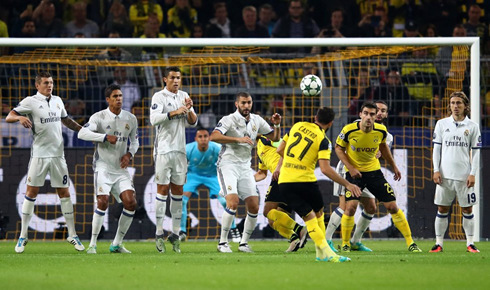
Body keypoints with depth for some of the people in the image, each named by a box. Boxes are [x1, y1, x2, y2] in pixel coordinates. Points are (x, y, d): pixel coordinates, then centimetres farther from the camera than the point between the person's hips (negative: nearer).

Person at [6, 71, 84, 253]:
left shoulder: (58, 101, 12)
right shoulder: (30, 102, -4)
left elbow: (66, 121, 27)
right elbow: (8, 117, -9)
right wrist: (20, 117, -31)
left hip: (58, 154, 4)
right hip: (39, 154, -4)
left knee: (64, 193, 4)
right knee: (31, 192, -4)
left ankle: (72, 235, 11)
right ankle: (23, 236, 3)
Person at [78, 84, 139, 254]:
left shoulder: (130, 119, 7)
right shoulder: (99, 117, -7)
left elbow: (135, 141, 21)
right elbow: (82, 133, -21)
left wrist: (130, 154, 0)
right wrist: (106, 136, -27)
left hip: (121, 169, 5)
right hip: (103, 166, -4)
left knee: (131, 203, -9)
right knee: (103, 201, -20)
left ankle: (117, 244, 5)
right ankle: (92, 244, -11)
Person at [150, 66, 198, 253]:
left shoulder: (184, 96, 13)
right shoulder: (159, 97, -4)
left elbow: (193, 123, 12)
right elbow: (154, 119, -19)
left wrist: (188, 110, -6)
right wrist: (174, 112, -25)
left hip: (180, 149, 5)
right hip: (164, 149, -5)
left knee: (178, 190, 5)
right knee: (163, 189, -6)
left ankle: (175, 234, 9)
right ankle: (159, 234, -4)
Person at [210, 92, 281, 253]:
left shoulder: (256, 121, 10)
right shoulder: (229, 120, -10)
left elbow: (274, 138, 20)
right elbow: (214, 137, -27)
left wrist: (277, 125, -1)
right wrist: (238, 139, -33)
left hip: (245, 167, 6)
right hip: (228, 165, -6)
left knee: (254, 207, -2)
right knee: (233, 202, -22)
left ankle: (244, 243, 13)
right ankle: (223, 242, -9)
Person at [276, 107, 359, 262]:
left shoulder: (298, 126, 8)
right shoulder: (323, 140, -6)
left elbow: (280, 150, 15)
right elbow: (325, 169, -16)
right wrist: (347, 184, -9)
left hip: (284, 181, 4)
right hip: (305, 179, -4)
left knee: (309, 217, 7)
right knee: (318, 212, 18)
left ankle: (324, 252, -2)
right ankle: (323, 252, 13)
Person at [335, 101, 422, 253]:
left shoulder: (381, 130, -10)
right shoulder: (349, 130, -19)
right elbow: (338, 148, -5)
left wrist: (394, 166, 16)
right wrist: (350, 168, -16)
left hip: (374, 170, 3)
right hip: (354, 172, -3)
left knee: (392, 206, 0)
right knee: (351, 207, -19)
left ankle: (410, 243, 10)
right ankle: (345, 244, 1)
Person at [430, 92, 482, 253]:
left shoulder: (472, 126, 3)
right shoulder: (442, 124, 6)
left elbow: (476, 152, 4)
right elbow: (436, 148, 8)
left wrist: (473, 174, -4)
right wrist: (436, 170, -1)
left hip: (464, 176, -1)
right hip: (445, 175, 1)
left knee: (467, 210, 2)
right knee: (442, 209, 2)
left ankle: (470, 243, 9)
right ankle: (439, 243, 8)